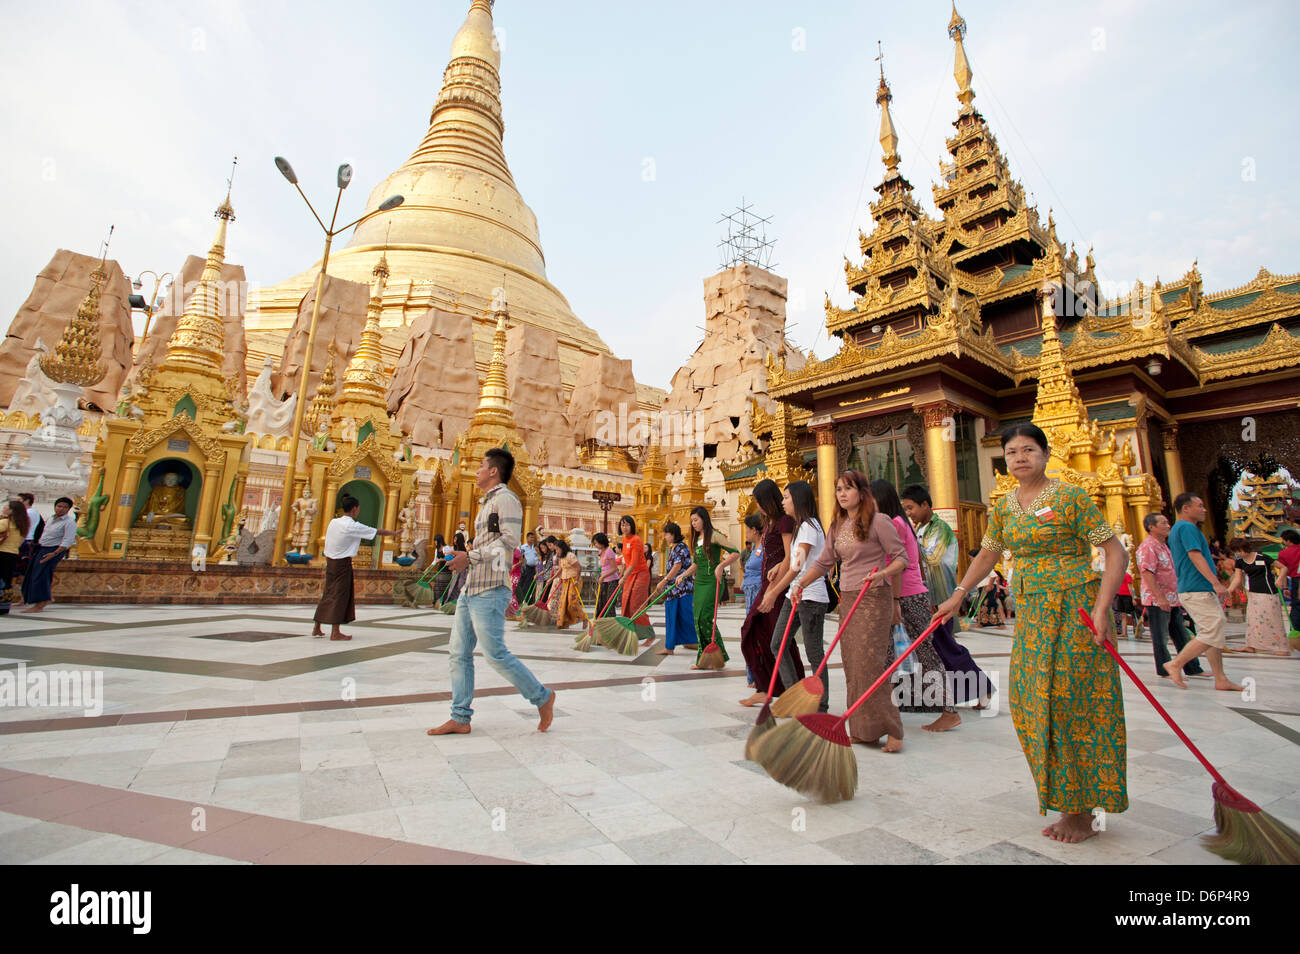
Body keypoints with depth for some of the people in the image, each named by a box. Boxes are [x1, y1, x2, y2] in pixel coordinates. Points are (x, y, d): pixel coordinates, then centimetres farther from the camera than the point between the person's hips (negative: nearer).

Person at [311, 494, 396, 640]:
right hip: (343, 564, -7)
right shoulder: (353, 526, -15)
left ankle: (316, 627, 22)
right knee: (340, 596, -2)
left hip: (330, 562, 7)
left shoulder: (333, 522, 5)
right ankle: (335, 632, 1)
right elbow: (378, 532, -6)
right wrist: (393, 533, 8)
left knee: (327, 595, 15)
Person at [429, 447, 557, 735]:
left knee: (495, 654, -7)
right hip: (471, 589, 10)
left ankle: (542, 697, 9)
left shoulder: (505, 499, -8)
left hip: (489, 590, -10)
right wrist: (465, 559, 14)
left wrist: (471, 557, -18)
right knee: (459, 654, 9)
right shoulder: (487, 502, 22)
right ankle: (460, 718, 17)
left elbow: (509, 541, -19)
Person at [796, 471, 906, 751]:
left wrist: (882, 573, -25)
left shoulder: (878, 521, -7)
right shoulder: (838, 527, 13)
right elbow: (823, 562, 18)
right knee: (852, 665, 7)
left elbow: (901, 558, -7)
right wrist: (801, 584, 9)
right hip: (847, 599, 7)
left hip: (874, 598, -7)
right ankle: (863, 730, 16)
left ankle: (891, 730, 3)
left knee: (870, 664, -9)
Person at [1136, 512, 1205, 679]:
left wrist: (1178, 597, 23)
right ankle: (1164, 671, 6)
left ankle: (1193, 668, 23)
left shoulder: (1164, 546, 18)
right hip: (1156, 600, -9)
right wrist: (1160, 598, -26)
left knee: (1182, 635, 14)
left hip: (1173, 599, 10)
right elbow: (1147, 573, -22)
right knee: (1160, 637, -1)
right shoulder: (1147, 547, -14)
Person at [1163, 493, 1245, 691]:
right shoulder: (1187, 527, -11)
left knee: (1216, 635, 11)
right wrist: (1216, 582, -26)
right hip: (1198, 591, -11)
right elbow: (1195, 556, -21)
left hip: (1194, 590, 11)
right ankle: (1175, 665, -7)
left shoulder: (1177, 529, 21)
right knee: (1212, 634, -11)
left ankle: (1221, 679, 13)